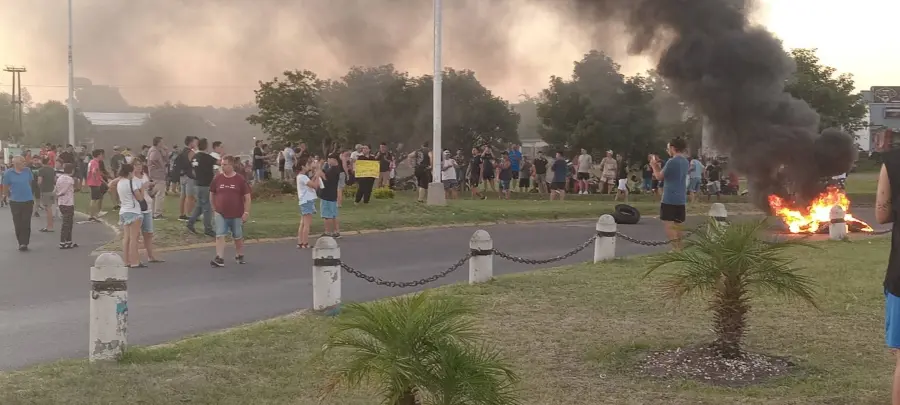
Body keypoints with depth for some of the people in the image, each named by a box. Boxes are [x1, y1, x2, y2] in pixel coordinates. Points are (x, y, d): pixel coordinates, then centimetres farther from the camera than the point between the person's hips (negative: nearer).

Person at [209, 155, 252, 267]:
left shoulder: (240, 179, -7)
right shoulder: (217, 178, -1)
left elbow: (247, 197, -4)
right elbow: (212, 194, 13)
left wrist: (246, 212, -9)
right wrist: (214, 208, 9)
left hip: (237, 214, -1)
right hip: (221, 214, 1)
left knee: (238, 237, 13)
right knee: (220, 235, -10)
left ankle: (239, 256, 32)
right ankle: (219, 259, -12)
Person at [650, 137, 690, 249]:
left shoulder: (672, 161, -16)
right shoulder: (686, 162, 12)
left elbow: (659, 177, -8)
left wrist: (654, 165, 8)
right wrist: (658, 164, 20)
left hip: (669, 199, -8)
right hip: (681, 199, 8)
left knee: (669, 226, -5)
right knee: (677, 226, 14)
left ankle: (676, 249, -11)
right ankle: (679, 249, 16)